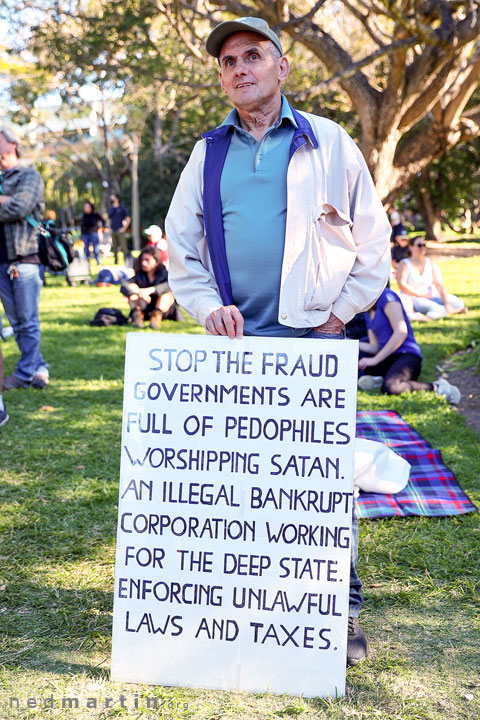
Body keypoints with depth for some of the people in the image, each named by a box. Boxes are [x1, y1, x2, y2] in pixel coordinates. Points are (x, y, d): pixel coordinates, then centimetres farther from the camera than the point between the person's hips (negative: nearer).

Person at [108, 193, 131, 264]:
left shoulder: (122, 208, -1)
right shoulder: (111, 208, 14)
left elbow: (128, 219, -2)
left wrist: (124, 228, -9)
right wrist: (110, 227, 10)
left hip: (120, 231, -5)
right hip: (113, 231, 5)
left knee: (123, 247, -10)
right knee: (114, 247, 7)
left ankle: (125, 261, -8)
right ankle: (116, 262, 15)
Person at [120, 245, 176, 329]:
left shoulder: (164, 273, -7)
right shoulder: (139, 275, -1)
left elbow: (170, 285, -30)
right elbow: (123, 287, -17)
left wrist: (150, 290, -43)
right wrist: (140, 293, -36)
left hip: (163, 310, -2)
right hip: (145, 311, 2)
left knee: (167, 291, -25)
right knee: (132, 287, -13)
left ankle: (157, 316, -40)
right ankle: (137, 315, -31)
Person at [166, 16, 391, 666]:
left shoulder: (328, 142, 5)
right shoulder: (208, 155, 12)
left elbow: (373, 239, 7)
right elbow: (181, 245, 15)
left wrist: (341, 312, 1)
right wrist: (208, 306, -1)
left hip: (315, 341, -2)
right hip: (236, 342, 3)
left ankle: (344, 609, 12)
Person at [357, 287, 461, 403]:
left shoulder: (385, 295, -5)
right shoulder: (368, 313, 21)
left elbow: (401, 332, -15)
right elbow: (374, 347, 15)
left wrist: (375, 360, -16)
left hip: (407, 356, -8)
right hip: (387, 360, 8)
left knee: (389, 387, -39)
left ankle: (437, 387, -23)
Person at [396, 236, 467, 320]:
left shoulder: (431, 264, 9)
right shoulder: (404, 264, -1)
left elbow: (439, 285, -1)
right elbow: (402, 285, -12)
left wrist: (446, 303, -15)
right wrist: (421, 295, -15)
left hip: (432, 296, 4)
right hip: (413, 298, -4)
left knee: (459, 303, -13)